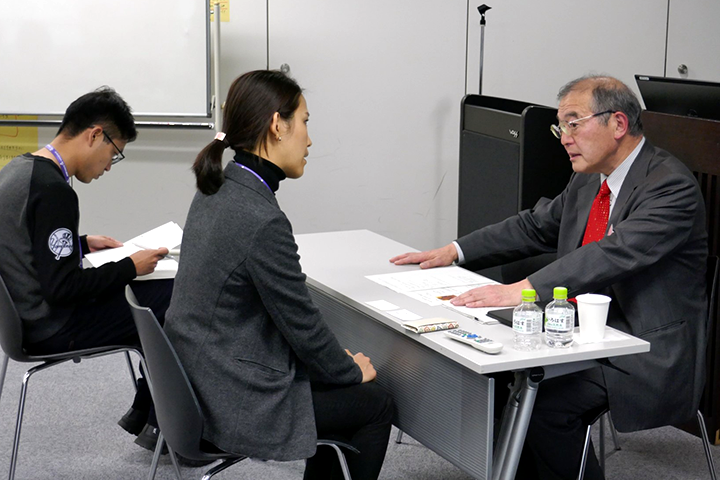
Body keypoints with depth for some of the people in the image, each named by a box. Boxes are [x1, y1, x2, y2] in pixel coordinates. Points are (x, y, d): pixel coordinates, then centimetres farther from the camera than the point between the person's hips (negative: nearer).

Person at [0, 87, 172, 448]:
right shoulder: (53, 191, -24)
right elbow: (63, 289, -25)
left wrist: (83, 244, 15)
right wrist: (130, 267, -14)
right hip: (52, 330, -10)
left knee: (163, 295, 17)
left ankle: (145, 415, 21)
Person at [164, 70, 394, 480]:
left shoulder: (217, 192, 4)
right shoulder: (262, 221, -26)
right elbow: (301, 323, -18)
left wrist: (340, 362, 12)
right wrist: (352, 370, 1)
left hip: (202, 380, 9)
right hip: (236, 405, -9)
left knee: (347, 387, 22)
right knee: (376, 405, 9)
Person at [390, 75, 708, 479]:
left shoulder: (672, 186, -18)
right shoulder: (588, 180, 11)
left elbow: (616, 253, -31)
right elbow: (535, 227, 19)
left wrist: (524, 289, -38)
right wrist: (454, 251, 8)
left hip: (650, 356, -8)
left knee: (546, 401, -24)